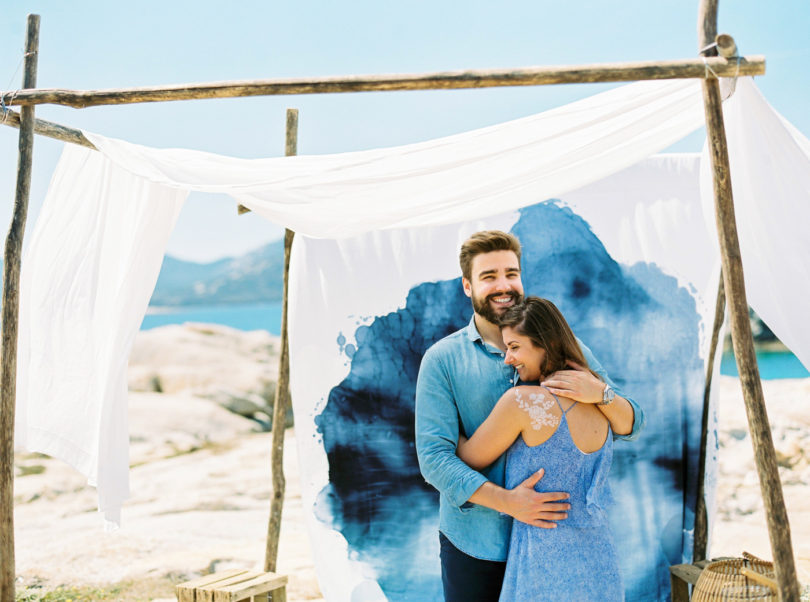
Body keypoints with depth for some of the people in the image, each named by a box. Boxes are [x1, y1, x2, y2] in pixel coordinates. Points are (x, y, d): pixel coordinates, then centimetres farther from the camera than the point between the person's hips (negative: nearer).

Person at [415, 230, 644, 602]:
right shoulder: (442, 360, -3)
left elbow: (632, 426, 3)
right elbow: (433, 456, -11)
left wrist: (601, 393, -19)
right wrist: (504, 501, -23)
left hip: (550, 539, 2)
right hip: (473, 543, -1)